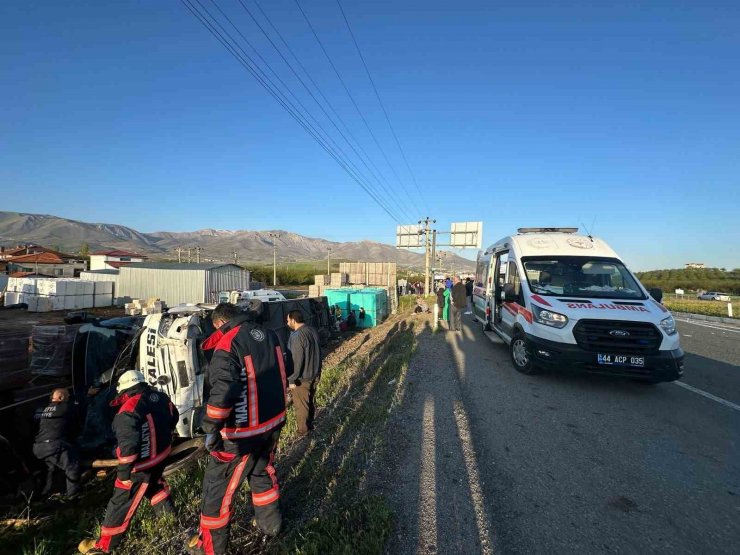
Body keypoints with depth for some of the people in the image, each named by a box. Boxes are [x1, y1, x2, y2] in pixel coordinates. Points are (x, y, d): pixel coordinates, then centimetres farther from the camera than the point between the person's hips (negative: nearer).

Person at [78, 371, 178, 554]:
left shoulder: (129, 411, -27)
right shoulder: (161, 397, -5)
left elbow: (128, 445, -28)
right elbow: (173, 418, 12)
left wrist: (124, 472, -15)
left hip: (142, 465, -7)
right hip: (162, 455, 7)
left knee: (122, 501, 12)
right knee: (154, 484, 32)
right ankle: (168, 513, 47)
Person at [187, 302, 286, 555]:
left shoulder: (227, 346, -21)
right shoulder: (269, 335, 1)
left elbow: (222, 394, -26)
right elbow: (280, 374, 11)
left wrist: (211, 429, -13)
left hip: (243, 432, -7)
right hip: (273, 421, 7)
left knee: (218, 484, 15)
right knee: (263, 471, 27)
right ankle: (270, 523, 44)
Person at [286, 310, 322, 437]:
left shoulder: (297, 336, -24)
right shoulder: (313, 331, 2)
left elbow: (296, 360, -24)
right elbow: (318, 352, 11)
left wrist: (291, 380, -16)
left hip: (302, 378, -8)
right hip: (315, 374, 8)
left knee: (301, 406, 9)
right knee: (310, 401, 22)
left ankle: (303, 431, 22)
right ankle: (310, 424, 37)